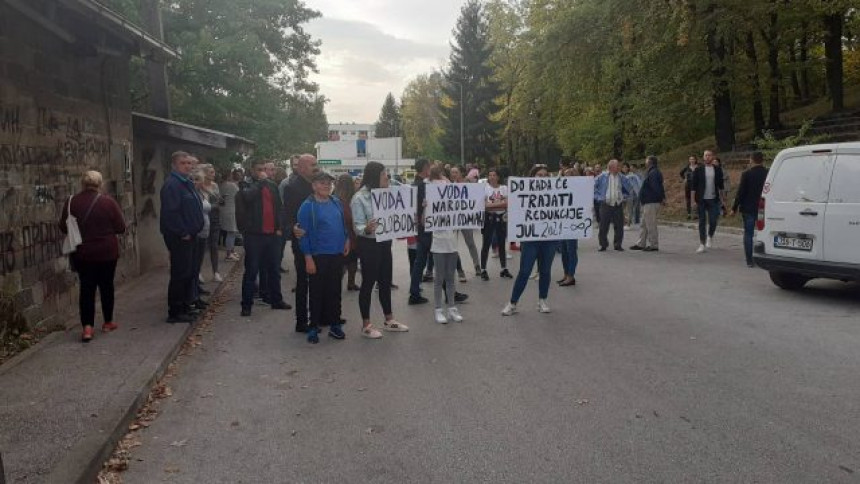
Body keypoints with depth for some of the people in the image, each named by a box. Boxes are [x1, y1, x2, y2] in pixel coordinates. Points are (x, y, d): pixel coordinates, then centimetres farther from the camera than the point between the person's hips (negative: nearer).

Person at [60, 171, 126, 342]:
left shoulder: (71, 202, -5)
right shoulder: (108, 202, -11)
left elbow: (63, 227, 3)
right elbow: (121, 228, -7)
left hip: (82, 253, 1)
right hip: (107, 252, -1)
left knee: (86, 289, 6)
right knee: (106, 286, 14)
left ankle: (87, 327, -5)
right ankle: (108, 322, 25)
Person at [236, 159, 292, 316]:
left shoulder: (272, 186, 13)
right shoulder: (247, 186, -2)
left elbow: (279, 207, 18)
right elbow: (248, 196, -24)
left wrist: (279, 227, 8)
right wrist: (260, 181, -14)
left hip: (272, 234, 5)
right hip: (254, 234, -5)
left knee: (273, 269, 14)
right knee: (251, 270, -1)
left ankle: (276, 300, 24)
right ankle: (246, 304, 6)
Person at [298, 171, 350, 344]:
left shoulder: (336, 202, 7)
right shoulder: (307, 206, -9)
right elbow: (303, 234, -10)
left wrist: (346, 239, 5)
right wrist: (308, 258, -13)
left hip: (337, 255, 5)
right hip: (318, 256, -5)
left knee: (335, 291, 11)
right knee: (317, 292, 3)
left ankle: (334, 324, 22)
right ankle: (313, 327, 15)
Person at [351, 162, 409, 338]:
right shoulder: (359, 198, -14)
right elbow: (357, 226, -18)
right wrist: (367, 229, -38)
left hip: (385, 243, 7)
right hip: (368, 245, -7)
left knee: (386, 282, 15)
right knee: (368, 283, 1)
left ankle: (389, 319, 28)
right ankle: (366, 325, 12)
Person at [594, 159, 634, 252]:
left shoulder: (622, 178, 8)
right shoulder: (602, 177, 0)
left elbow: (630, 189, 21)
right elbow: (593, 187, 6)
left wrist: (624, 197, 12)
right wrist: (598, 197, 0)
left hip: (618, 205, 2)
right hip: (606, 205, -2)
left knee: (619, 227, 2)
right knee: (603, 226, -1)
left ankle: (618, 245, 14)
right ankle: (603, 245, 10)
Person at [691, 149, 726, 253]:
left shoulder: (718, 170, 6)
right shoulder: (698, 170, 1)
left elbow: (720, 186, 12)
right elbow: (694, 186, 0)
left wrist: (722, 198, 9)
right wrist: (693, 200, -6)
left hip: (713, 200, 1)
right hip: (701, 200, -1)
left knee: (713, 221, -4)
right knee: (702, 222, 3)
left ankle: (710, 237, 26)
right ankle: (702, 244, 10)